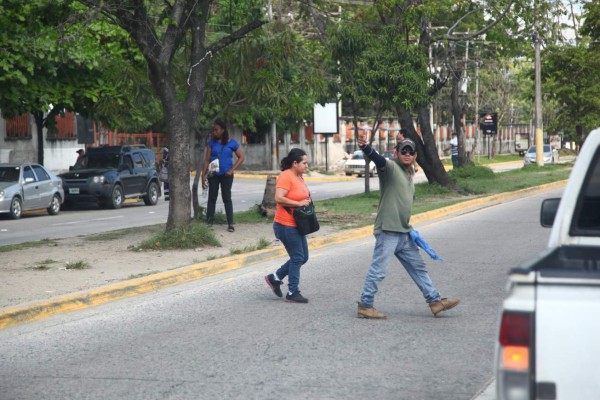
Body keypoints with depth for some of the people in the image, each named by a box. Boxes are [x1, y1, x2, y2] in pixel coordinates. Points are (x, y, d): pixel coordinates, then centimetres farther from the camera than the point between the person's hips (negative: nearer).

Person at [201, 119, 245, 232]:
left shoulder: (232, 143, -3)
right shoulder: (211, 143, 2)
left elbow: (241, 157, 0)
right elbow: (207, 160, 2)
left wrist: (232, 170, -10)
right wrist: (203, 175, -5)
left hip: (226, 175, -2)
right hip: (213, 174, 2)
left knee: (227, 198, 1)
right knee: (212, 198, 4)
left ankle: (230, 224, 1)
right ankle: (209, 223, 6)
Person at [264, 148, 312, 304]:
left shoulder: (299, 177, 12)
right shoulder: (286, 177, -17)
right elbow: (279, 198, -27)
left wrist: (306, 201, 7)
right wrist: (299, 203, -22)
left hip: (297, 225, 10)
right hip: (287, 225, -10)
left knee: (302, 257, 14)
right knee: (298, 258, -3)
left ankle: (275, 278, 24)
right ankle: (293, 293, 7)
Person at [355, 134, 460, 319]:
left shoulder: (409, 174, 18)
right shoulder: (390, 167, -8)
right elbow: (378, 160, -31)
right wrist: (365, 148, -51)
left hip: (404, 232, 9)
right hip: (387, 230, -9)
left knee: (418, 267, 15)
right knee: (379, 269, -7)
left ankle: (435, 301, 23)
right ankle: (365, 306, 2)